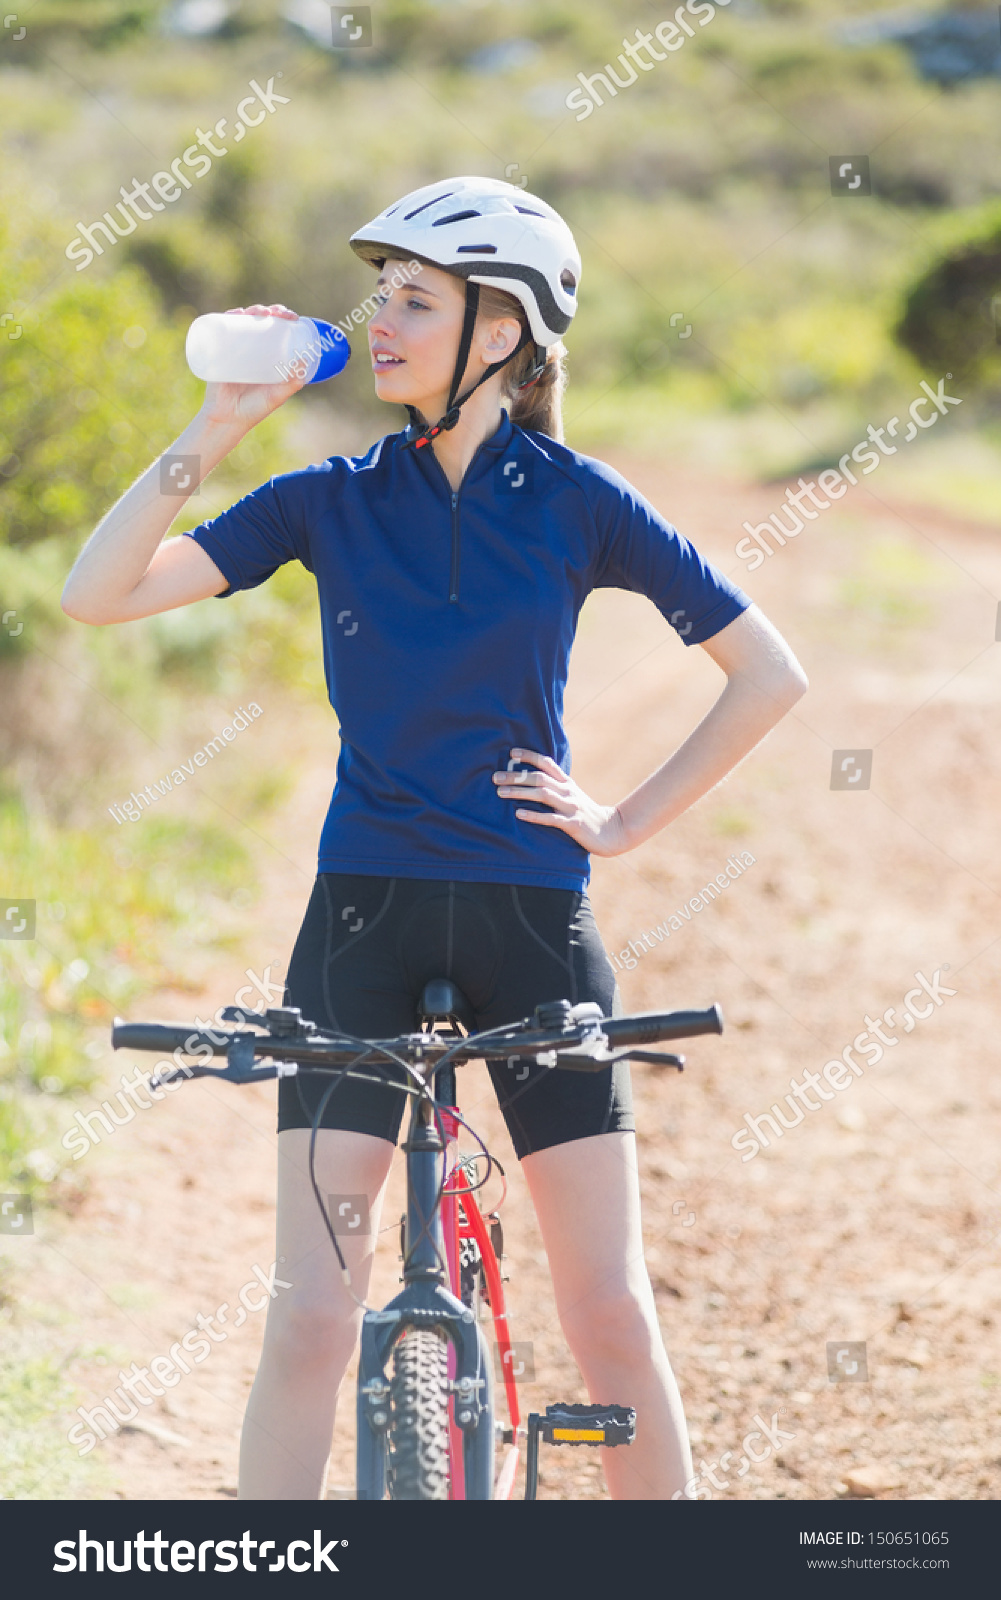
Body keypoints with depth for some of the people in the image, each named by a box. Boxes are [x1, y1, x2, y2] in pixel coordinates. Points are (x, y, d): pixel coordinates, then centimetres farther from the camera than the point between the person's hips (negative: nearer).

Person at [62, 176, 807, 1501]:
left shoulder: (576, 503, -1)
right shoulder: (332, 500, 2)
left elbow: (769, 673, 4)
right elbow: (98, 595, -6)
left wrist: (625, 822, 0)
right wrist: (214, 431, -12)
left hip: (532, 919, 0)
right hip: (366, 916, 1)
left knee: (610, 1309, 1)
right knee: (312, 1316, -5)